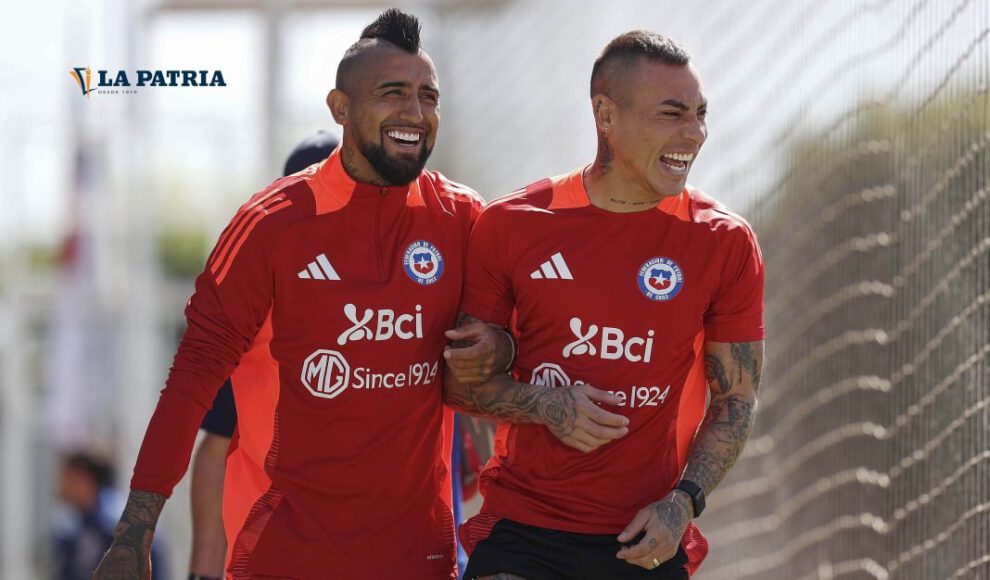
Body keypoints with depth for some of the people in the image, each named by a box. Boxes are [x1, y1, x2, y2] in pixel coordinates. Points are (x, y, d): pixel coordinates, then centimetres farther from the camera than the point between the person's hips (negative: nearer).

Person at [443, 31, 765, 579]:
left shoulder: (725, 242, 0)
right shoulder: (512, 225, -2)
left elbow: (736, 398, 6)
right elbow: (456, 376, 5)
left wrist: (683, 502, -8)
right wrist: (545, 404, -12)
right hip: (522, 529, -1)